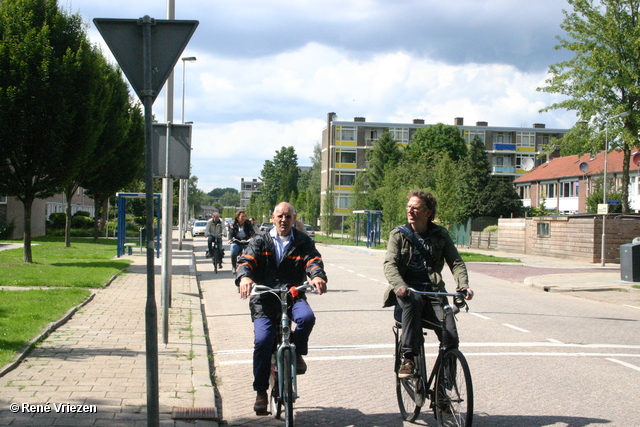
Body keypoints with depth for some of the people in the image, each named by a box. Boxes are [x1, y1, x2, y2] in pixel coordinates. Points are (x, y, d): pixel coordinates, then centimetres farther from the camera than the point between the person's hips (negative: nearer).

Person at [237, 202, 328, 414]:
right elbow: (246, 260, -4)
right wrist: (244, 277, -28)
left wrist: (317, 276, -30)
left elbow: (313, 261, -6)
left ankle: (297, 353, 0)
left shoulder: (303, 242, 10)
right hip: (265, 298, 0)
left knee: (307, 317, -32)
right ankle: (261, 391, -1)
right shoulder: (261, 241, 9)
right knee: (263, 340, -16)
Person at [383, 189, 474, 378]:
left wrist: (463, 285, -17)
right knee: (412, 301, -39)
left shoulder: (441, 235, 10)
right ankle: (407, 359, -34)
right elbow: (390, 264, -9)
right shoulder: (398, 235, 5)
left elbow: (456, 262, 4)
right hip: (407, 291, -1)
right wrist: (399, 285, -30)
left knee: (451, 337, -19)